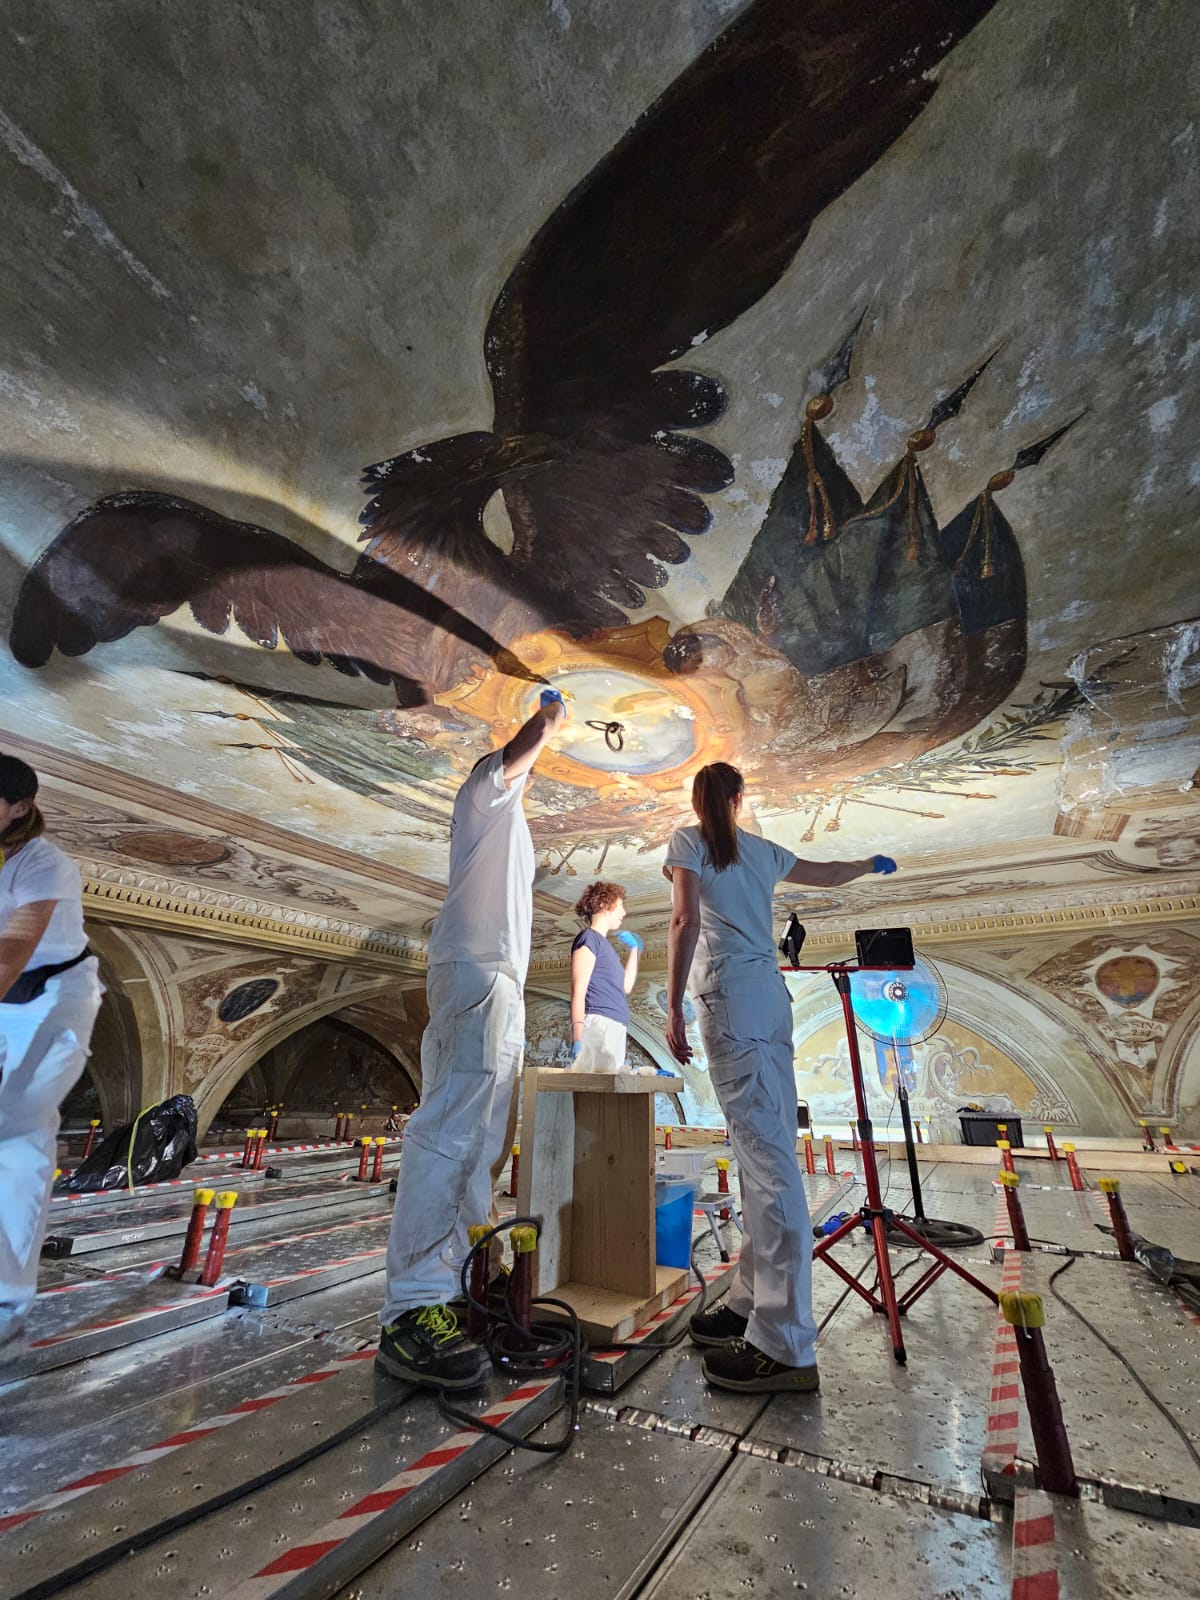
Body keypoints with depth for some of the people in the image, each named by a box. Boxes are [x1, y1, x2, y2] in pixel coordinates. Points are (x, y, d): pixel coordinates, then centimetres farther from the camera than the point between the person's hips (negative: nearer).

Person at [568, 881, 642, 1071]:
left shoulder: (604, 944, 25)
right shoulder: (589, 938, 0)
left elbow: (626, 987, 31)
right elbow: (578, 991, -9)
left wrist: (634, 948, 33)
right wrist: (578, 1037, -17)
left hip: (615, 1028, 9)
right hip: (597, 1024, -9)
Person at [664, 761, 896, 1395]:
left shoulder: (688, 840, 4)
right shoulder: (762, 850, 19)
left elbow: (686, 921, -8)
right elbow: (828, 874, 33)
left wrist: (673, 1008, -7)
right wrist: (871, 864, 54)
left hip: (729, 995, -6)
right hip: (771, 994, 6)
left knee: (766, 1158, -9)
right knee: (763, 1149, 10)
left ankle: (784, 1347, -3)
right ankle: (753, 1301, 22)